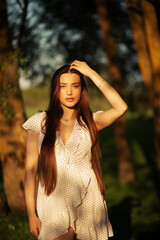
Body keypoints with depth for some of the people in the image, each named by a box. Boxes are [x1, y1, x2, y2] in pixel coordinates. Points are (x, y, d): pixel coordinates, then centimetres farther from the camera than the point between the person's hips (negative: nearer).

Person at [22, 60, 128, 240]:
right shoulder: (40, 122, 3)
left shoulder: (89, 122, 5)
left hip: (88, 204, 1)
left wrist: (91, 73, -8)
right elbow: (30, 170, 2)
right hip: (54, 206, -1)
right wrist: (31, 214, -3)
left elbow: (121, 108, -13)